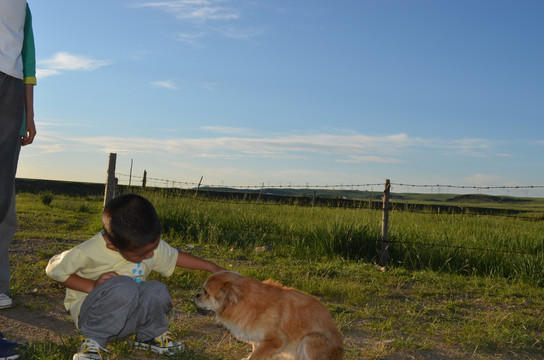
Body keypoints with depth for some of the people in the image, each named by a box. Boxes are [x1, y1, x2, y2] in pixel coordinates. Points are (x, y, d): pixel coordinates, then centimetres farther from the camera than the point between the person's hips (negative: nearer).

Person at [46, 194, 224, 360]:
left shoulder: (150, 243, -9)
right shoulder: (87, 253, -24)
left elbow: (174, 256, 10)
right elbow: (54, 270, -10)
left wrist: (212, 267, 7)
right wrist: (93, 286, -22)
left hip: (130, 316, 5)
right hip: (92, 313, -5)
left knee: (158, 291, -27)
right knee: (124, 287, -36)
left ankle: (149, 335, 4)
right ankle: (94, 341, -14)